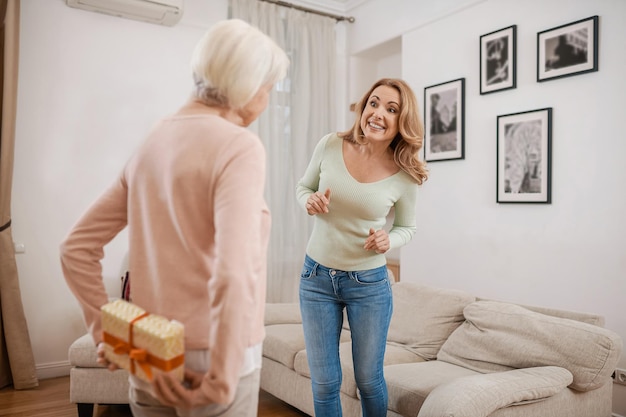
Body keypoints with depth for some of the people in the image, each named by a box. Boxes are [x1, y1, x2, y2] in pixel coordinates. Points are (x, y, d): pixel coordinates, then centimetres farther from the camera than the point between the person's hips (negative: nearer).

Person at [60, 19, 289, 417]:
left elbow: (77, 249, 7)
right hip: (207, 360, -6)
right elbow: (233, 276, -30)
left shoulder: (154, 141, 5)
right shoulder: (239, 145, -17)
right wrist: (221, 382, -18)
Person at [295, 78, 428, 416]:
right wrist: (310, 201, -16)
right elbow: (303, 186, 7)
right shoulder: (330, 145, -9)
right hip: (316, 277, 1)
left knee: (369, 380, 14)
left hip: (369, 283, -1)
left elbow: (407, 227, 4)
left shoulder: (405, 175, -12)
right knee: (324, 383, 11)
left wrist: (388, 241, -18)